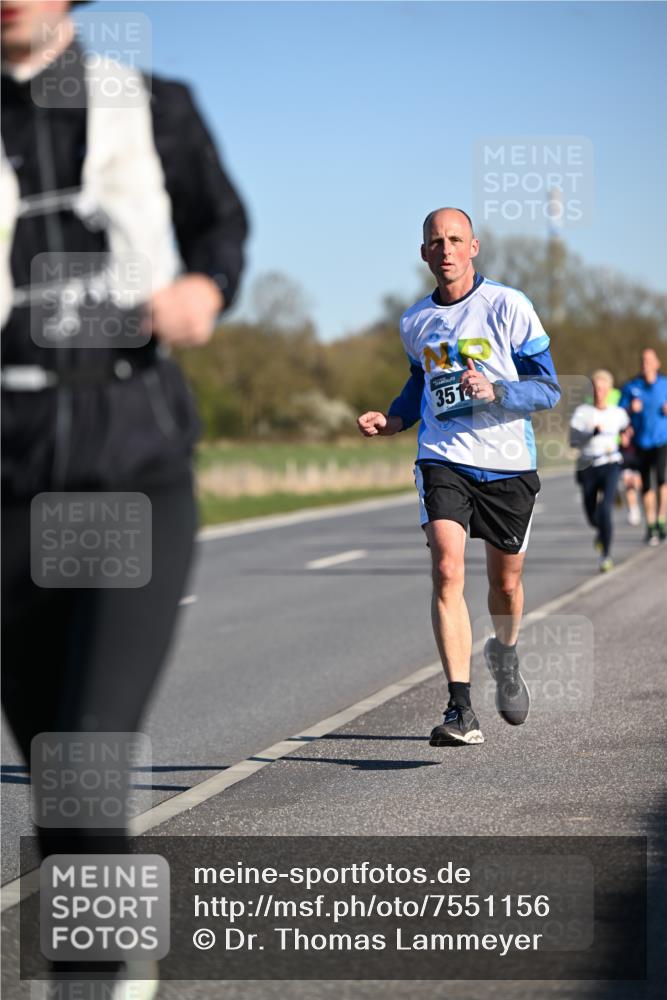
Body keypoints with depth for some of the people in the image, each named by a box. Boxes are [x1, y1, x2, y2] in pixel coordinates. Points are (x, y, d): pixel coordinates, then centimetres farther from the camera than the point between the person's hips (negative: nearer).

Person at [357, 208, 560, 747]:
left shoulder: (509, 306, -6)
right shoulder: (415, 322, 6)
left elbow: (549, 388, -5)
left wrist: (494, 391, -23)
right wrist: (393, 419, 8)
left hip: (508, 463, -1)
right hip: (444, 459, 1)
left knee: (505, 582, 12)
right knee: (447, 571, -19)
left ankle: (504, 656, 47)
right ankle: (461, 711, -20)